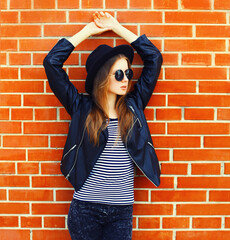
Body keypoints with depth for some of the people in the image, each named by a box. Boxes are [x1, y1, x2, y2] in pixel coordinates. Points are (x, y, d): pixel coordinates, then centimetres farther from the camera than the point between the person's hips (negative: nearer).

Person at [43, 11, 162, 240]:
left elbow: (154, 58, 5)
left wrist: (116, 26, 6)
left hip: (122, 209, 2)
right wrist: (89, 29, 0)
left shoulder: (133, 106, 3)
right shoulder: (82, 107, -3)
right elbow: (51, 62, -7)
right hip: (85, 208, -2)